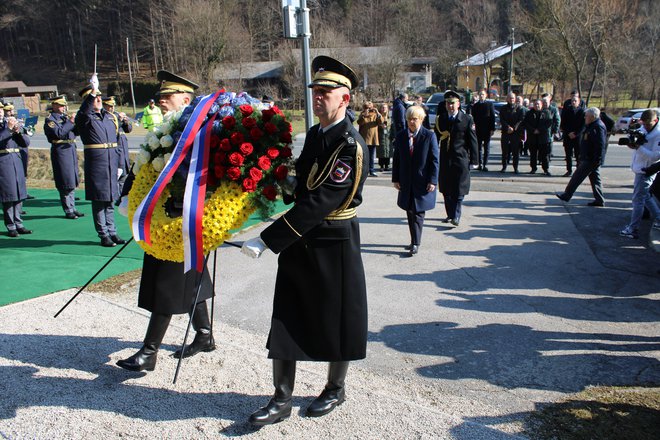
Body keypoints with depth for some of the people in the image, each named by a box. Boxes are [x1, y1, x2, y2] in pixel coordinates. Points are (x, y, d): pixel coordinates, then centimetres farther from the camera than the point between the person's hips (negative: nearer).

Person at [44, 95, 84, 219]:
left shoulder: (65, 117, 16)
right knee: (65, 183, -4)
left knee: (73, 182, 12)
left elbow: (75, 132, 17)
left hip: (71, 150, 8)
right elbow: (59, 133, -20)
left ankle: (72, 208, 21)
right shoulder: (50, 120, -6)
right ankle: (68, 211, 3)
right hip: (61, 152, -8)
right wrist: (70, 122, -18)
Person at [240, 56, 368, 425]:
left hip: (334, 246, -7)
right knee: (286, 321, 8)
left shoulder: (351, 145, -18)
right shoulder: (314, 133, 9)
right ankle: (282, 400, 20)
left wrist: (267, 240, -27)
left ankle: (336, 390, 33)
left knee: (336, 322, 11)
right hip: (299, 243, 8)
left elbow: (319, 203, -26)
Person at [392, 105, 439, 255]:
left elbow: (435, 160, -6)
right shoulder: (401, 136, 4)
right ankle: (415, 240, 23)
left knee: (418, 213, -3)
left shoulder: (429, 136, -6)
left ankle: (416, 243, 3)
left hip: (423, 182, -4)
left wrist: (433, 181, -11)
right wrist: (395, 179, 3)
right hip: (406, 182, 4)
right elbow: (396, 159, 8)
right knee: (410, 213, 11)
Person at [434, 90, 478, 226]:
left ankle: (456, 216, -2)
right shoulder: (440, 119, 8)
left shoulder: (467, 119, -2)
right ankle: (450, 214, 22)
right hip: (445, 159, 4)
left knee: (459, 190, -5)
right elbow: (436, 138, 10)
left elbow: (473, 141, -2)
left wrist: (473, 160, -4)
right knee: (446, 189, 9)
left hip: (461, 160, -4)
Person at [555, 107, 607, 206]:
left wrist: (597, 161, -26)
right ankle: (599, 200, 16)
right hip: (587, 158, 10)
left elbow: (600, 146, -24)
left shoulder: (598, 127, -18)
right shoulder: (590, 126, 15)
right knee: (595, 178, 12)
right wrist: (581, 158, 22)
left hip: (591, 160, -10)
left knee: (577, 177, -4)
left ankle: (567, 195, 3)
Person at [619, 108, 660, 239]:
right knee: (646, 196, 20)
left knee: (638, 199, -4)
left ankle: (633, 229, 3)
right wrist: (632, 142, -13)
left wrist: (638, 147, -27)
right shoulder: (642, 129, 5)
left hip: (646, 171, -8)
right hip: (639, 168, 8)